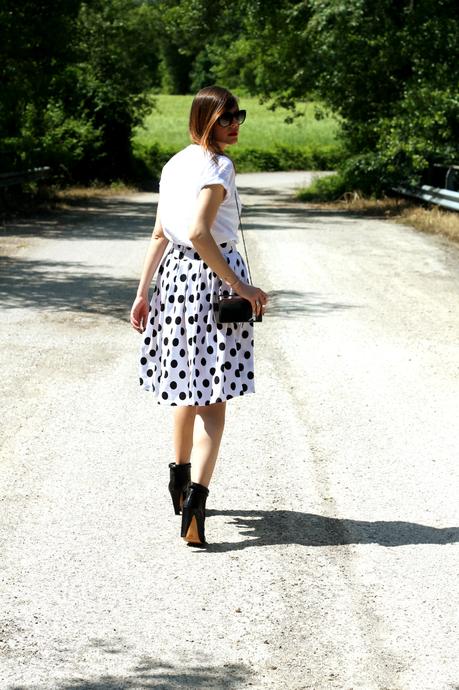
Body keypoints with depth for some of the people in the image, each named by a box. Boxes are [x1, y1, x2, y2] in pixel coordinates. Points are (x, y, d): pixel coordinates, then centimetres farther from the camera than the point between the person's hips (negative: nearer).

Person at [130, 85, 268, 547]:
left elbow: (160, 235, 11)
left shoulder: (174, 165, 11)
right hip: (213, 278, -8)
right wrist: (241, 288, -20)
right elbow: (199, 234, -23)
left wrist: (142, 292, 13)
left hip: (175, 275, 8)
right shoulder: (217, 167, -13)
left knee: (188, 387, 23)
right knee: (214, 399, -5)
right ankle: (195, 496, -17)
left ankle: (180, 479, 38)